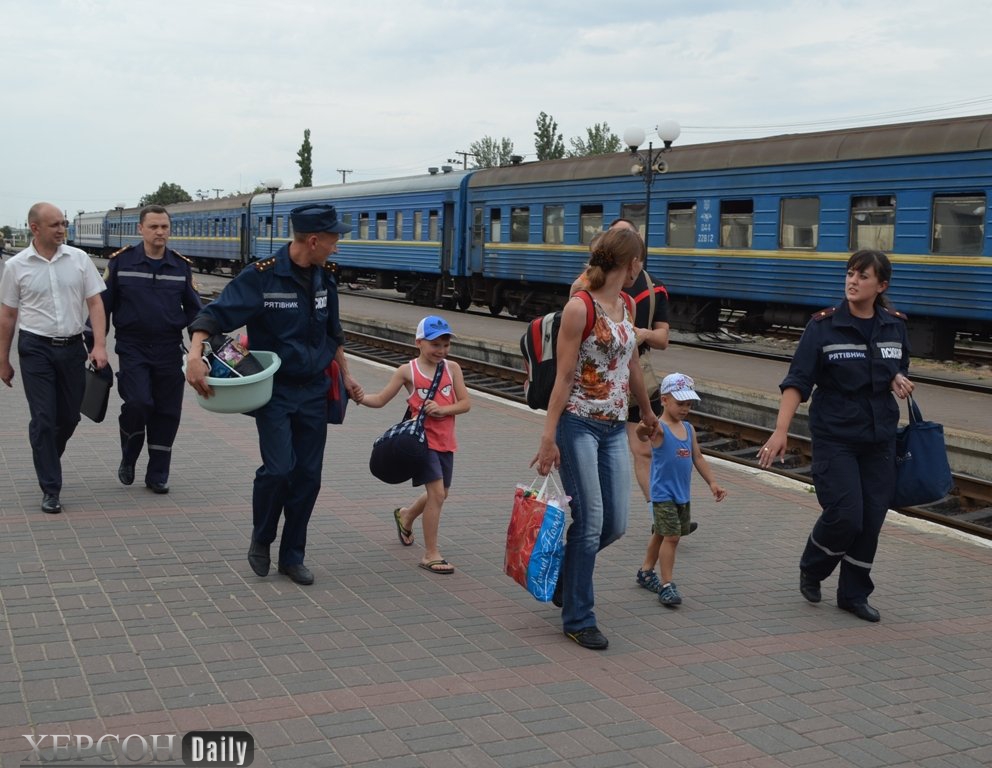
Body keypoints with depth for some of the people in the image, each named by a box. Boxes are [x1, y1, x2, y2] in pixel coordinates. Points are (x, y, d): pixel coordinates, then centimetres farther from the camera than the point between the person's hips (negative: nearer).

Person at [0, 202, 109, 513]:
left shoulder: (79, 259, 2)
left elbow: (95, 303, 2)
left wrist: (100, 345, -10)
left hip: (72, 347, 2)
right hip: (36, 348, -2)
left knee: (69, 417, 11)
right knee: (43, 419, -4)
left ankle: (47, 462, 38)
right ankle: (51, 489, 3)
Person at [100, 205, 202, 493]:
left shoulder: (182, 265, 5)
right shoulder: (121, 261, -2)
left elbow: (193, 308, 11)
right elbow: (103, 304, 3)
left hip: (169, 350, 3)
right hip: (132, 348, -2)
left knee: (167, 412, 4)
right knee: (137, 403, -17)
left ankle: (157, 475, 17)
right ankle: (128, 460, 11)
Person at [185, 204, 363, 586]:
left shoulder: (324, 277, 6)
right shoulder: (262, 276, -14)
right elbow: (215, 313, -19)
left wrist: (345, 374, 21)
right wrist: (195, 354, -35)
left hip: (313, 390, 6)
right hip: (274, 391, -5)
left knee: (308, 475, 5)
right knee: (279, 468, -15)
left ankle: (292, 557, 18)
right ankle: (260, 541, 13)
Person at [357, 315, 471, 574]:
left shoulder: (452, 368, 4)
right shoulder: (408, 371, -4)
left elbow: (466, 403, 1)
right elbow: (380, 400, -1)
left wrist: (443, 409, -16)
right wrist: (359, 397, -19)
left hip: (445, 441, 5)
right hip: (422, 438, -5)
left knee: (440, 494, 18)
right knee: (436, 493, -14)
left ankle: (405, 516, 49)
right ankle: (431, 554, -5)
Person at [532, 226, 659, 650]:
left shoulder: (626, 305, 10)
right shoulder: (579, 308, -13)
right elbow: (564, 377, -14)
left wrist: (647, 412, 36)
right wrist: (548, 437, -17)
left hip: (615, 428, 7)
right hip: (579, 424, -7)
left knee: (615, 524, 5)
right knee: (591, 522, -4)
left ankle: (561, 569, 33)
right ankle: (578, 619, 11)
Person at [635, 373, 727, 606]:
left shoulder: (689, 429, 7)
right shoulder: (659, 428, -15)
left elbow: (698, 458, 14)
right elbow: (642, 434, -37)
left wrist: (712, 482, 9)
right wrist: (643, 430, -60)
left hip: (682, 495, 7)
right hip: (663, 494, -7)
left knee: (662, 534, 20)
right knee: (670, 536, -11)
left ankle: (646, 570, 37)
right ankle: (667, 585, -6)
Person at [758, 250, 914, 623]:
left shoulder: (895, 326, 4)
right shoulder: (823, 325, -9)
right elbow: (798, 380, -13)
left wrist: (899, 379, -5)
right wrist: (781, 430, -22)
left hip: (879, 438, 4)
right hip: (834, 436, -4)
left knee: (871, 519, 5)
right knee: (845, 514, -11)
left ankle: (854, 594, 22)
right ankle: (811, 570, 19)